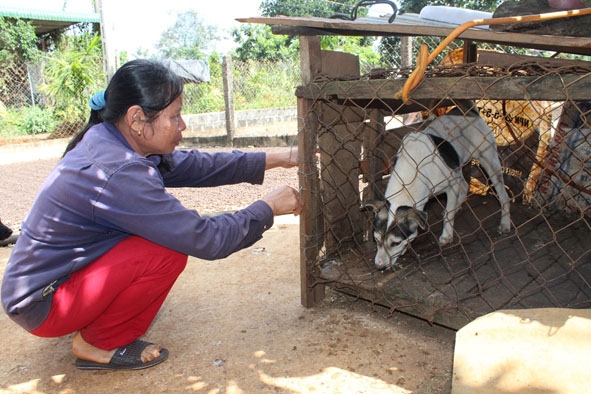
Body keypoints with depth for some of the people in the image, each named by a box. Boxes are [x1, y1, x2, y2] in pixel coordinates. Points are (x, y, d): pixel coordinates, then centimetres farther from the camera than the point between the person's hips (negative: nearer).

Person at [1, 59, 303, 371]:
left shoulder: (106, 139, -4)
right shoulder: (119, 172, -32)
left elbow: (192, 165, 0)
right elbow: (205, 240, -29)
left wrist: (277, 159, 0)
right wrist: (268, 208, -14)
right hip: (41, 306, -9)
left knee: (169, 231, 6)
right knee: (168, 252, -24)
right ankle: (98, 344, -2)